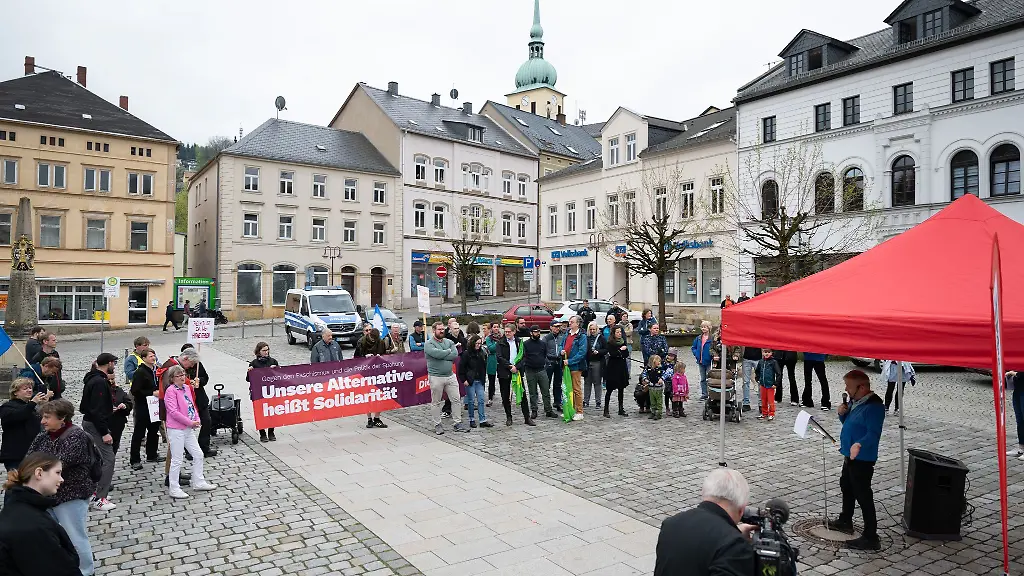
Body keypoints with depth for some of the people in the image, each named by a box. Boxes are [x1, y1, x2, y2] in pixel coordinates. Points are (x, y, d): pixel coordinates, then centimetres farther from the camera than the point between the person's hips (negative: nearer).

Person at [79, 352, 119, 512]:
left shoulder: (94, 379, 12)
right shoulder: (99, 382, -20)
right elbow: (97, 410, -24)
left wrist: (111, 408, 19)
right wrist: (104, 433, -23)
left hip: (89, 422, 11)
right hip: (96, 425, -11)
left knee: (97, 459, 18)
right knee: (108, 459, -8)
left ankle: (92, 493, 25)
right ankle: (99, 499, -6)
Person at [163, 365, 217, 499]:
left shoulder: (187, 388, 9)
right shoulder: (170, 390, -13)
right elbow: (174, 412, -19)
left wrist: (197, 420, -1)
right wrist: (190, 422, -16)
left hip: (188, 429, 8)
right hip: (176, 430, -8)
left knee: (198, 454, 12)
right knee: (177, 459, 0)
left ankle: (198, 482, 25)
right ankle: (174, 489, 13)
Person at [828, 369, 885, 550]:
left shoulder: (874, 406, -23)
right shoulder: (854, 401, 5)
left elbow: (874, 433, -31)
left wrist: (859, 444, -47)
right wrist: (842, 413, -3)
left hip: (863, 458, -11)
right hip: (850, 455, 11)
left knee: (862, 495, -4)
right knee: (846, 486, 24)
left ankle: (870, 537, 6)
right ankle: (845, 521, 42)